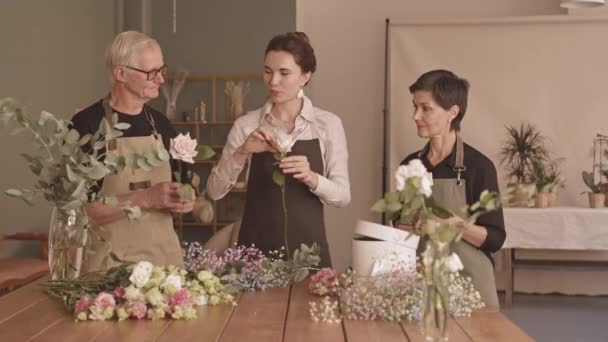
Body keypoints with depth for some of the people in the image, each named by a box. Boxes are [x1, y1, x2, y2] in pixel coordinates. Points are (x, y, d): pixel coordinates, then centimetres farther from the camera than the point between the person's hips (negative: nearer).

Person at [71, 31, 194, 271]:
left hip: (166, 253, 5)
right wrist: (144, 199, -21)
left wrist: (181, 201, -1)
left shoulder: (161, 124, 8)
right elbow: (79, 210, -15)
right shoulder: (86, 127, -11)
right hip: (111, 260, -5)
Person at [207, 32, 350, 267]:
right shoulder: (246, 124, 1)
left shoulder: (328, 124, -2)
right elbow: (214, 191, -4)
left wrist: (311, 178, -22)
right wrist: (242, 152, -18)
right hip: (256, 249, 1)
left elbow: (343, 196, -3)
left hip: (306, 249, 0)